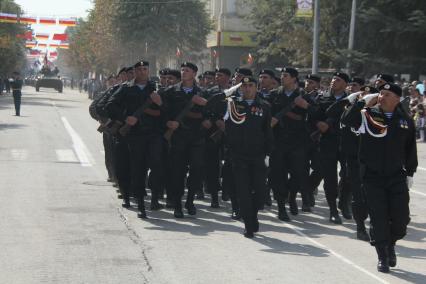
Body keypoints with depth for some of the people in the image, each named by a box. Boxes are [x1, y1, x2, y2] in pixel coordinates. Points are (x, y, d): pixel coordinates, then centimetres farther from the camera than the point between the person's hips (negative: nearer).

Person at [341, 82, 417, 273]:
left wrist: (410, 173, 12)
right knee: (378, 218, 1)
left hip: (397, 177, 2)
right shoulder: (368, 115, -4)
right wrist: (363, 102, -19)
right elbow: (346, 120, -21)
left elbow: (410, 149, 12)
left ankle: (390, 244, 32)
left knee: (401, 218, 2)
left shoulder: (405, 120, 4)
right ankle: (383, 257, 15)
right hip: (372, 177, -2)